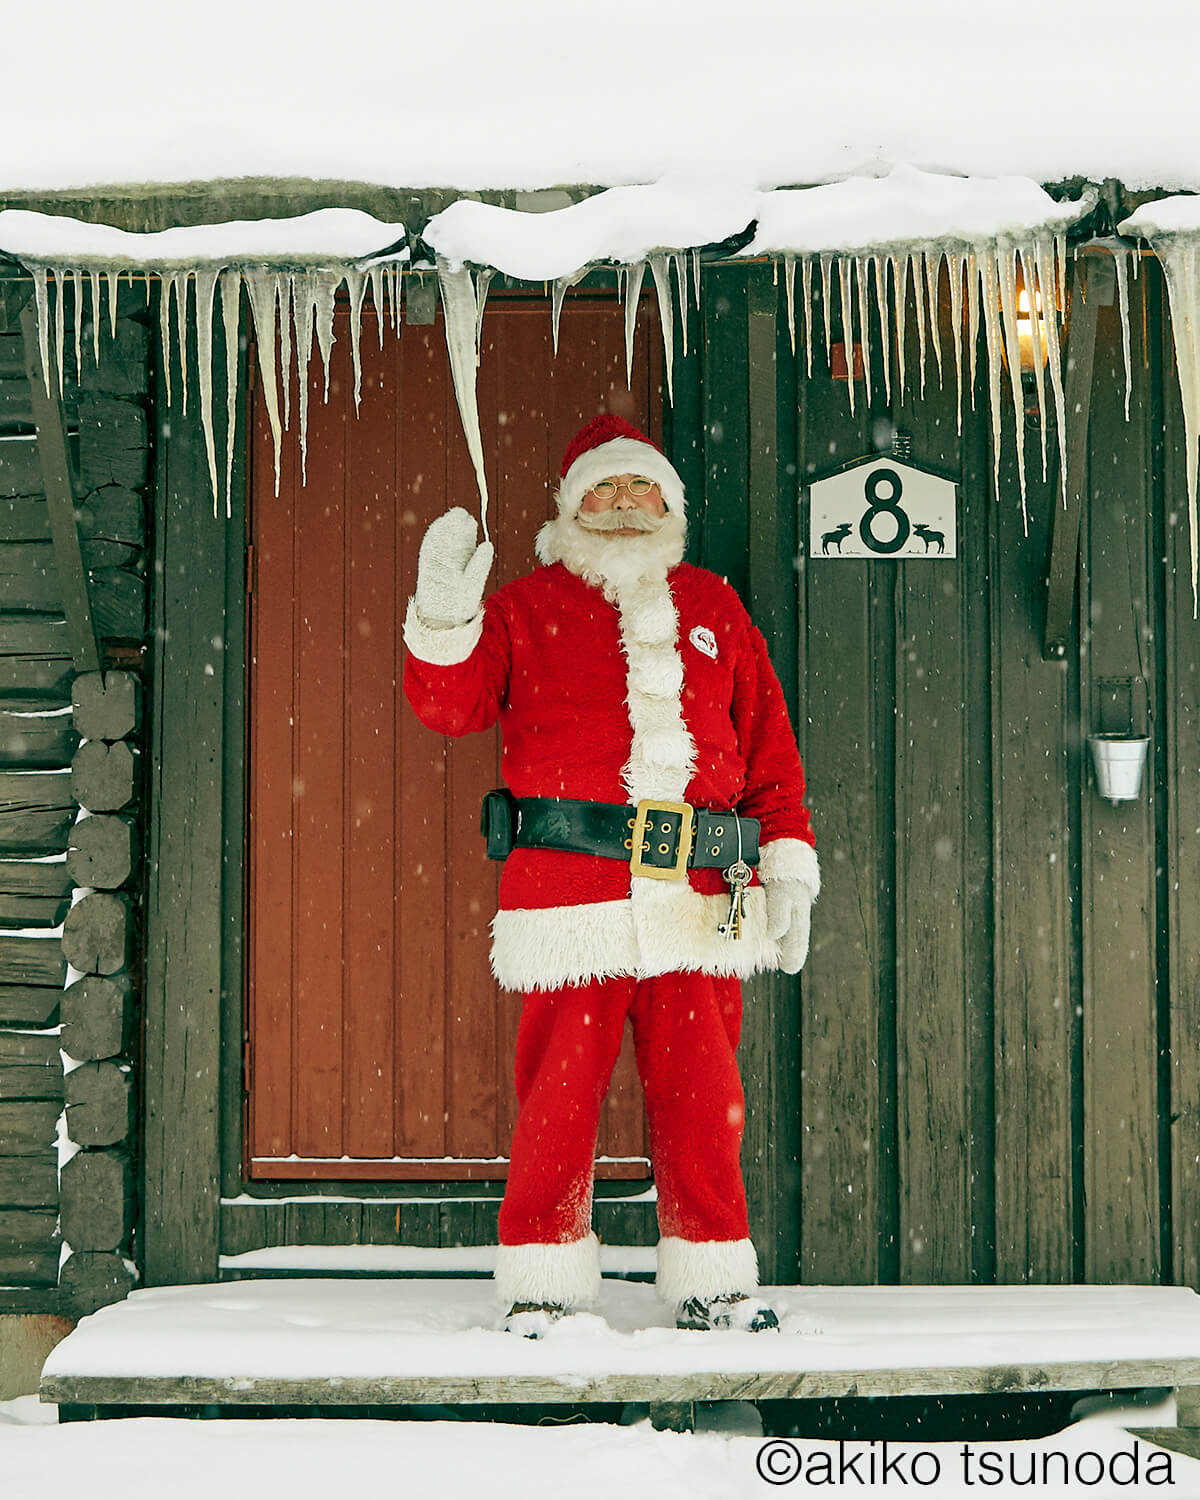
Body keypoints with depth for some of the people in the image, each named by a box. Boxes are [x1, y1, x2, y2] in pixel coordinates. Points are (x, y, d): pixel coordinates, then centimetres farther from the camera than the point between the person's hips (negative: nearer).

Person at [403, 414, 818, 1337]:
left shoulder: (712, 608, 18)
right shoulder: (530, 608, 11)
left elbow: (770, 745, 16)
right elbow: (452, 706, -1)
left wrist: (788, 866, 8)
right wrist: (444, 618, -19)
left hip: (700, 896, 2)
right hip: (571, 886, -2)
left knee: (702, 1091, 4)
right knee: (560, 1086, -3)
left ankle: (712, 1281, 14)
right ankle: (543, 1283, 8)